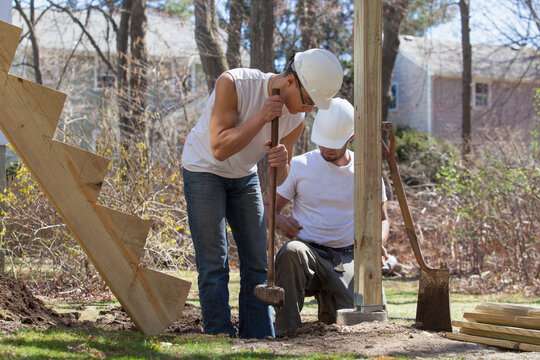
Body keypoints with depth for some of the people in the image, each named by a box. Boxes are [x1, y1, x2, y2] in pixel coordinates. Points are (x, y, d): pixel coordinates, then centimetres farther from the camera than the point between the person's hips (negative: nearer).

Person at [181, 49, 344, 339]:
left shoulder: (296, 118, -12)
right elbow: (219, 149, -31)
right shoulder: (233, 84, -29)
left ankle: (258, 340, 9)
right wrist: (261, 117, -36)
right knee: (214, 264, -9)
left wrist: (282, 162, -28)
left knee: (258, 261, 2)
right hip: (204, 170, -5)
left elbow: (279, 180, -5)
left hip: (245, 176, 5)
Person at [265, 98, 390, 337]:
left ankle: (327, 301, 12)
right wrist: (279, 220, -19)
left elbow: (382, 220, 17)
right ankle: (286, 331, -27)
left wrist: (377, 242, -7)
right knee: (291, 251, -39)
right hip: (309, 253, -1)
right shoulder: (299, 166, 3)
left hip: (348, 258, 2)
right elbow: (267, 208, 6)